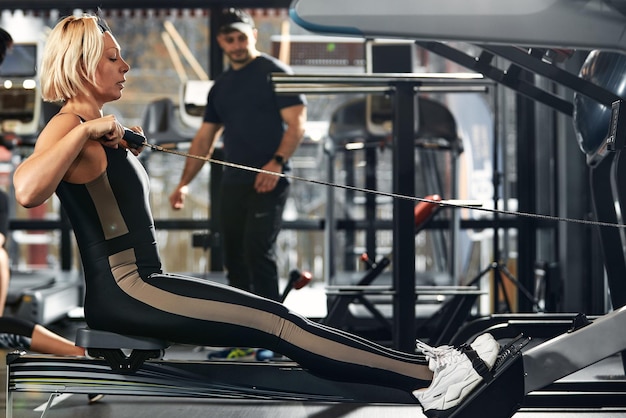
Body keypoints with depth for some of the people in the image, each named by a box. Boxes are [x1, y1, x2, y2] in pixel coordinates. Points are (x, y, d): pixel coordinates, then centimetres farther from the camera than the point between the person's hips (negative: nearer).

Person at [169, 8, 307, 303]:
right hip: (233, 183, 7)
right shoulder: (220, 87, 17)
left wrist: (277, 162, -24)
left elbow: (297, 123, -10)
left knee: (258, 253, -14)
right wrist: (184, 183, 13)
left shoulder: (275, 73, -3)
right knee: (234, 259, 9)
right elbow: (204, 139, 20)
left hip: (267, 183, -7)